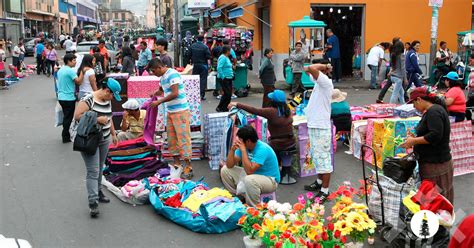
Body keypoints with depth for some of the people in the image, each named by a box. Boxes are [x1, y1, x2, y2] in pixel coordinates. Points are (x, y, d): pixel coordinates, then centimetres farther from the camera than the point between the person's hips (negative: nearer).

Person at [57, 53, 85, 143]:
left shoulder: (60, 70, 11)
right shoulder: (70, 71, -17)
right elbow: (78, 82, -23)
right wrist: (82, 72, -20)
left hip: (61, 97, 9)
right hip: (69, 98, -9)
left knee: (66, 117, 18)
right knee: (68, 118, 0)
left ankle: (65, 136, 25)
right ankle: (66, 137, 6)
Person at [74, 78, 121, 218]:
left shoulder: (107, 101, 9)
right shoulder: (89, 100, -16)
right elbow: (77, 116, -20)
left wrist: (113, 134, 23)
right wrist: (97, 119, -22)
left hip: (104, 140, 8)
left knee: (100, 168, 17)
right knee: (93, 171, -9)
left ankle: (97, 191, 33)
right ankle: (93, 202, -8)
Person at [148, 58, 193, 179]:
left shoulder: (173, 74, -15)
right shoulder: (163, 77, 13)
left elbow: (175, 93, -23)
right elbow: (161, 90, 32)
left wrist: (159, 102, -17)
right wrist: (154, 93, 9)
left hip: (180, 111, -9)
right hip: (170, 112, 9)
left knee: (183, 138, -8)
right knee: (172, 138, 12)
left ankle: (188, 168, -4)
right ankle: (176, 163, 22)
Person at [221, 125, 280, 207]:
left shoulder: (262, 149, -28)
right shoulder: (243, 146, -6)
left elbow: (249, 171, -37)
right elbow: (229, 165, -5)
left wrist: (243, 150, -33)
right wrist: (232, 149, -21)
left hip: (270, 180, -8)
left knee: (250, 180, -40)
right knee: (225, 170, 3)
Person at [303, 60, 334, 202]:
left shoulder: (326, 82, -17)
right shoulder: (319, 81, 10)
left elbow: (311, 68, -31)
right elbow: (308, 70, 22)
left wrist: (325, 65, -14)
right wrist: (324, 66, 8)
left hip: (321, 127, -10)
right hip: (314, 125, 10)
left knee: (323, 159, -5)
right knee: (317, 157, 22)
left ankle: (325, 191, 1)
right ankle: (319, 182, 37)